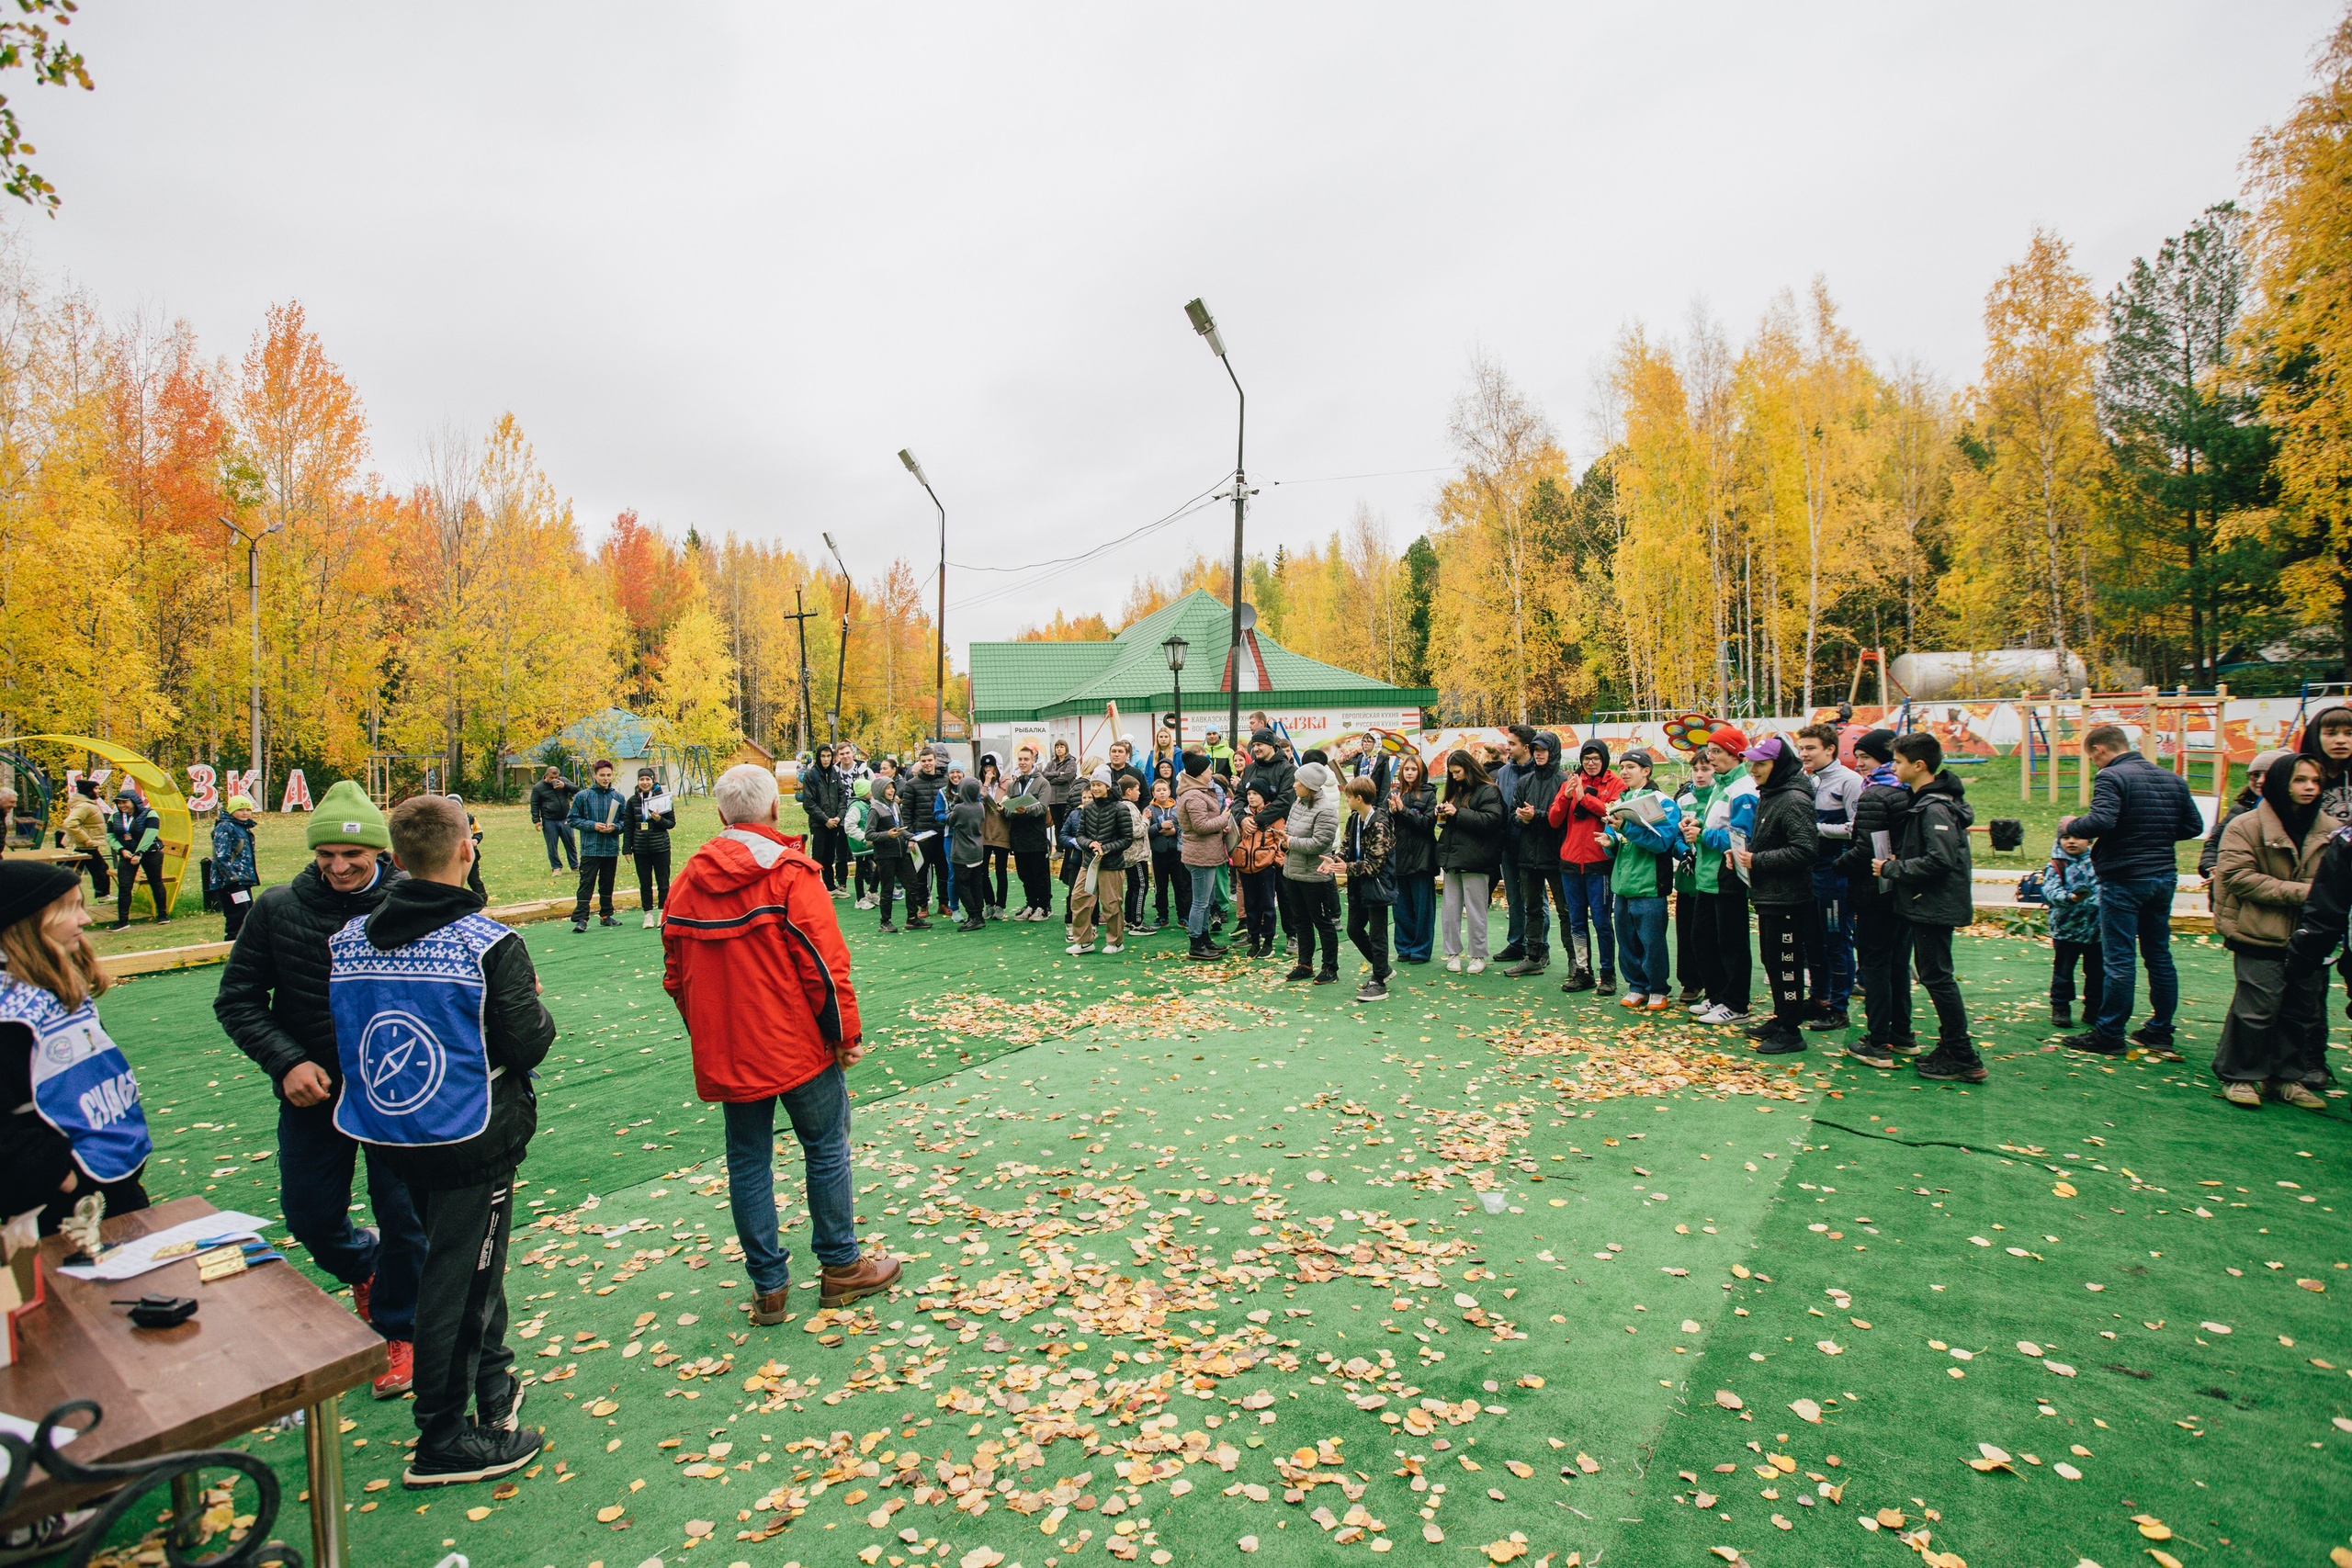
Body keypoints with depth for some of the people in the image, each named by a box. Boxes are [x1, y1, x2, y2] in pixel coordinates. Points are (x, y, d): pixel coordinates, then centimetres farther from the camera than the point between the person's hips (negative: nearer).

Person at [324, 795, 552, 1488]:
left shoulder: (346, 940, -1)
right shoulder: (490, 945, -20)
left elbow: (340, 1034, 6)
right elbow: (529, 1046, -18)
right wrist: (536, 1008, 2)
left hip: (386, 1136, 7)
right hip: (471, 1139, -7)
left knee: (466, 1258, 24)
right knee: (456, 1280, 7)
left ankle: (493, 1379, 42)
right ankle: (442, 1443, 20)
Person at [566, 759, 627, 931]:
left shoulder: (618, 798, 7)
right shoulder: (582, 796, -1)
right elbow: (572, 819, 1)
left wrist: (615, 827, -9)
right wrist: (592, 825, -12)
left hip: (611, 848, 3)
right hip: (590, 848, -3)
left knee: (608, 884, 12)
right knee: (587, 883, -5)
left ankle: (607, 915, 22)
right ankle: (581, 918, -5)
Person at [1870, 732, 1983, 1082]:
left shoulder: (1935, 808, -19)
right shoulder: (1925, 802, 12)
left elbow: (1940, 860, -26)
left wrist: (1892, 869, -17)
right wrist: (1898, 861, 4)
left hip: (1934, 905, -10)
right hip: (1928, 905, 10)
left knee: (1937, 977, -4)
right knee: (1934, 975, 15)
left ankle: (1965, 1060, 2)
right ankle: (1950, 1047, 24)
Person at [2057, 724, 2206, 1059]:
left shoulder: (2111, 777, -14)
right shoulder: (2174, 780, 11)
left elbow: (2101, 821, -27)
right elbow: (2194, 826, 13)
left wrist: (2070, 826, -9)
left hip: (2124, 879, -8)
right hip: (2164, 877, 8)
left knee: (2118, 960, -3)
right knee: (2160, 956, 15)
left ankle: (2109, 1035, 3)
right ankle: (2160, 1032, 22)